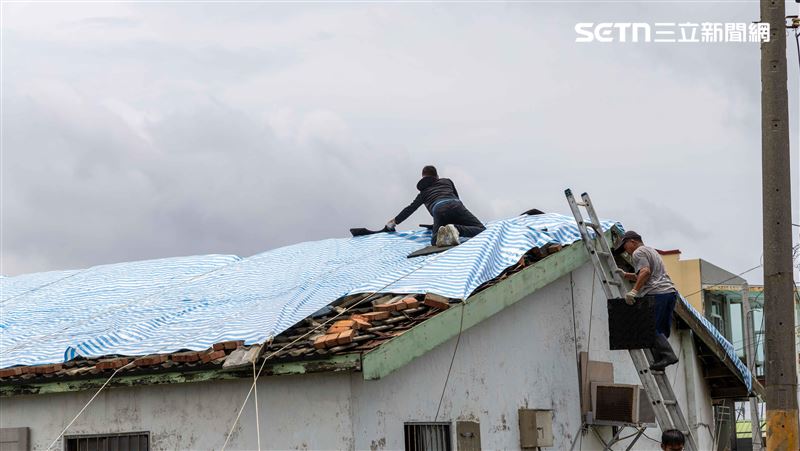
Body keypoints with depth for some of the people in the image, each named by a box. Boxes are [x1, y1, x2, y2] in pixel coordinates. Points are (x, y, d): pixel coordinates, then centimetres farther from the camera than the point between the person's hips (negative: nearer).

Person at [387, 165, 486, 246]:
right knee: (481, 229, -3)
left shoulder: (423, 192, 34)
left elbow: (410, 208, 41)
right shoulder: (447, 181, 37)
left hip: (438, 210, 0)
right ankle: (457, 229, -31)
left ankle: (441, 233, -29)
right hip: (455, 205, 0)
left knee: (435, 241, 7)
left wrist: (395, 221, 56)